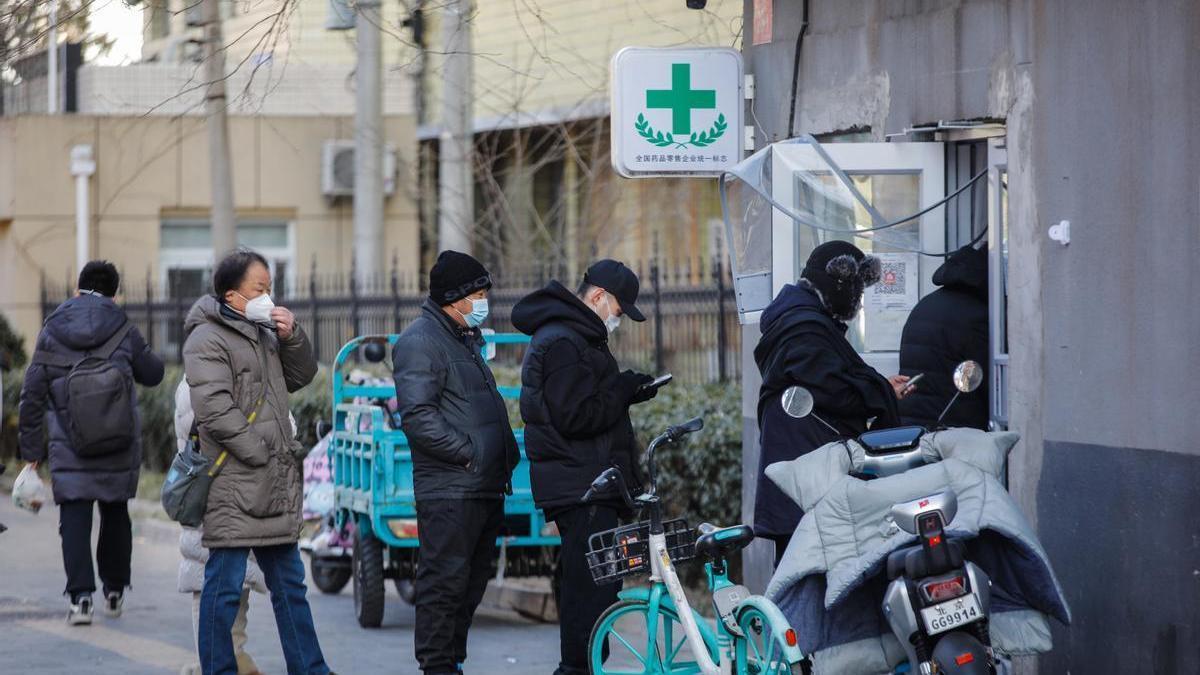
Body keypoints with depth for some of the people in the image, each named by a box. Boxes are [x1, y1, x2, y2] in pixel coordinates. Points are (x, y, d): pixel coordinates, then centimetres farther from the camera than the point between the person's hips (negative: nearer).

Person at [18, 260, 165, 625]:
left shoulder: (51, 334, -1)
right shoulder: (124, 331, -3)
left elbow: (32, 395, 1)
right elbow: (152, 373, 11)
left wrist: (31, 450, 7)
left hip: (69, 450, -1)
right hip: (120, 450, 1)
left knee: (74, 520, -1)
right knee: (115, 513, 18)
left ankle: (80, 596, -14)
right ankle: (114, 590, 26)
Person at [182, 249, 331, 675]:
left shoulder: (263, 332, 16)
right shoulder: (207, 340, -12)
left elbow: (301, 377, 23)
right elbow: (215, 412, -19)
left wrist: (292, 337, 4)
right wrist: (263, 455, -17)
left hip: (275, 489, 9)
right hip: (234, 488, -9)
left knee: (289, 583, 14)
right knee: (225, 587, -3)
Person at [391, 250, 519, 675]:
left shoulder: (467, 338, 22)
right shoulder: (421, 341, -9)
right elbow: (418, 417, -19)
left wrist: (508, 453, 13)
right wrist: (469, 454, -18)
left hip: (487, 488, 10)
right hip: (449, 492, -10)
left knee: (471, 586, 13)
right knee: (445, 584, -8)